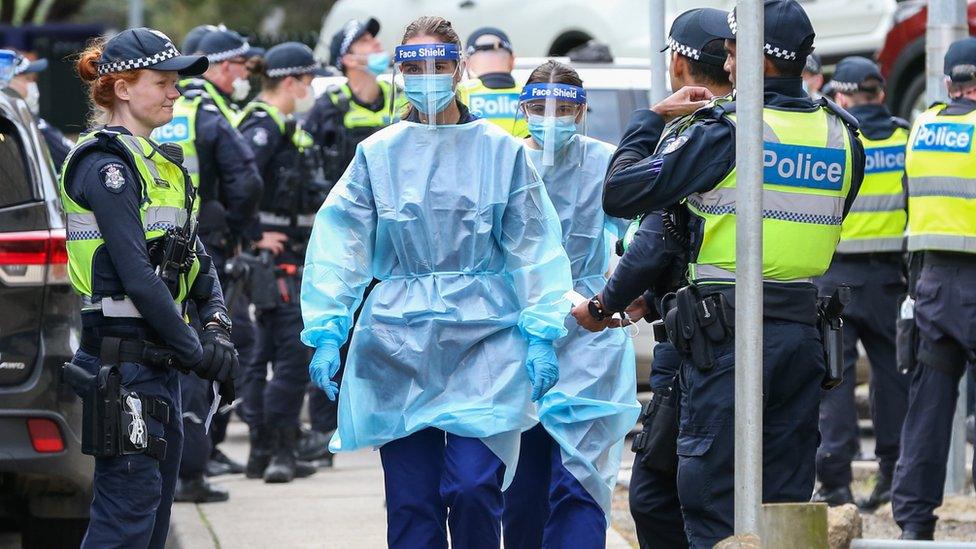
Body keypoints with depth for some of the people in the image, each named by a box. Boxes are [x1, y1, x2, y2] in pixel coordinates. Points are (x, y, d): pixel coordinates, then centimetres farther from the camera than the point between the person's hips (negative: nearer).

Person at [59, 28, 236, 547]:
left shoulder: (156, 162, 17)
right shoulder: (107, 164, -13)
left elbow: (194, 258, 17)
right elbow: (136, 274, -19)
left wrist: (216, 325, 0)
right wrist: (195, 351, -15)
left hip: (158, 358, 10)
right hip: (123, 357, -10)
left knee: (157, 506, 11)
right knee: (129, 507, -11)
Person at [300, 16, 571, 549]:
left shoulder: (500, 151, 4)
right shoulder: (379, 153, 6)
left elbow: (533, 247, 4)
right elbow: (339, 245, 3)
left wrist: (540, 334, -2)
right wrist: (326, 332, -6)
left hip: (483, 341, -1)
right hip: (398, 342, 1)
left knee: (472, 488, -13)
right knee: (410, 501, 0)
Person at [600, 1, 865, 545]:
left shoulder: (726, 134, -12)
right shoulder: (843, 137, 6)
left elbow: (619, 194, -9)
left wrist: (652, 117, 5)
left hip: (728, 335, -6)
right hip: (805, 332, 6)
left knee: (712, 500, -1)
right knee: (786, 500, 11)